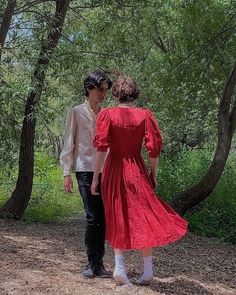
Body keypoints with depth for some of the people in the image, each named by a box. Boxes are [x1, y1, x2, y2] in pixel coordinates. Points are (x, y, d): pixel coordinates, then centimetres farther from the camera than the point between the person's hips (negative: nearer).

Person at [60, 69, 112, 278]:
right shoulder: (76, 113, 5)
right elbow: (69, 144, 3)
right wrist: (67, 173, -4)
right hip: (86, 169, -3)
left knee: (103, 217, 2)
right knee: (93, 217, -8)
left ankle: (98, 262, 12)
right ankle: (92, 263, 5)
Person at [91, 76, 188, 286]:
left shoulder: (107, 114, -4)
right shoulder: (145, 115, -2)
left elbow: (101, 148, -12)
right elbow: (154, 148, -6)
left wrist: (95, 177, -8)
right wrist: (153, 174, 6)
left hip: (114, 170, 0)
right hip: (137, 171, 0)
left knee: (118, 217, 13)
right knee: (145, 217, 10)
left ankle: (119, 265, 3)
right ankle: (148, 270, 11)